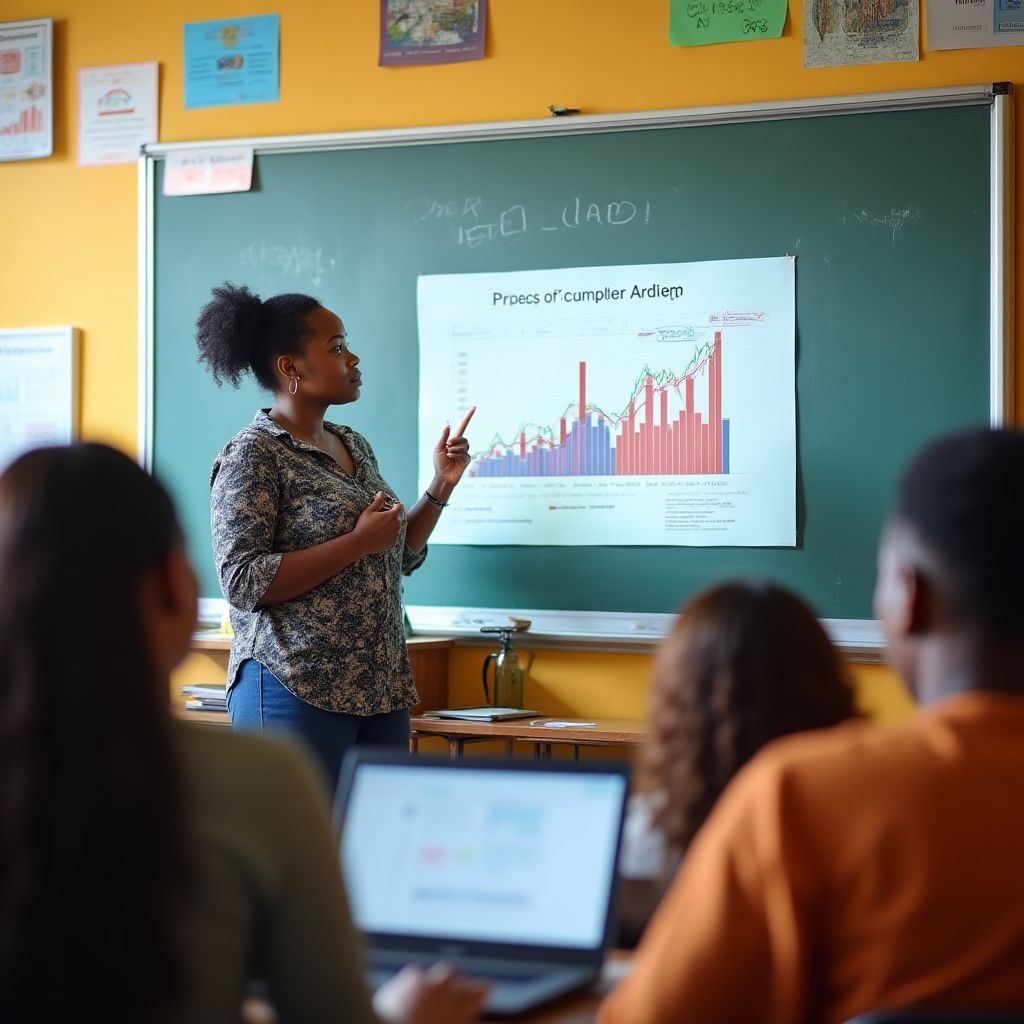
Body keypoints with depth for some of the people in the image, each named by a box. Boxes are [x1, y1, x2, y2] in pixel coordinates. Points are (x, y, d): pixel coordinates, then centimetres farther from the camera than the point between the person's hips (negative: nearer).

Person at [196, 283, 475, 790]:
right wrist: (359, 541, -17)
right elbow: (243, 583, -17)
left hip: (379, 692, 8)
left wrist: (442, 485, 12)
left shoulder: (354, 447, 15)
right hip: (297, 692, -7)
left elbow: (398, 558, 24)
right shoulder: (253, 454, -8)